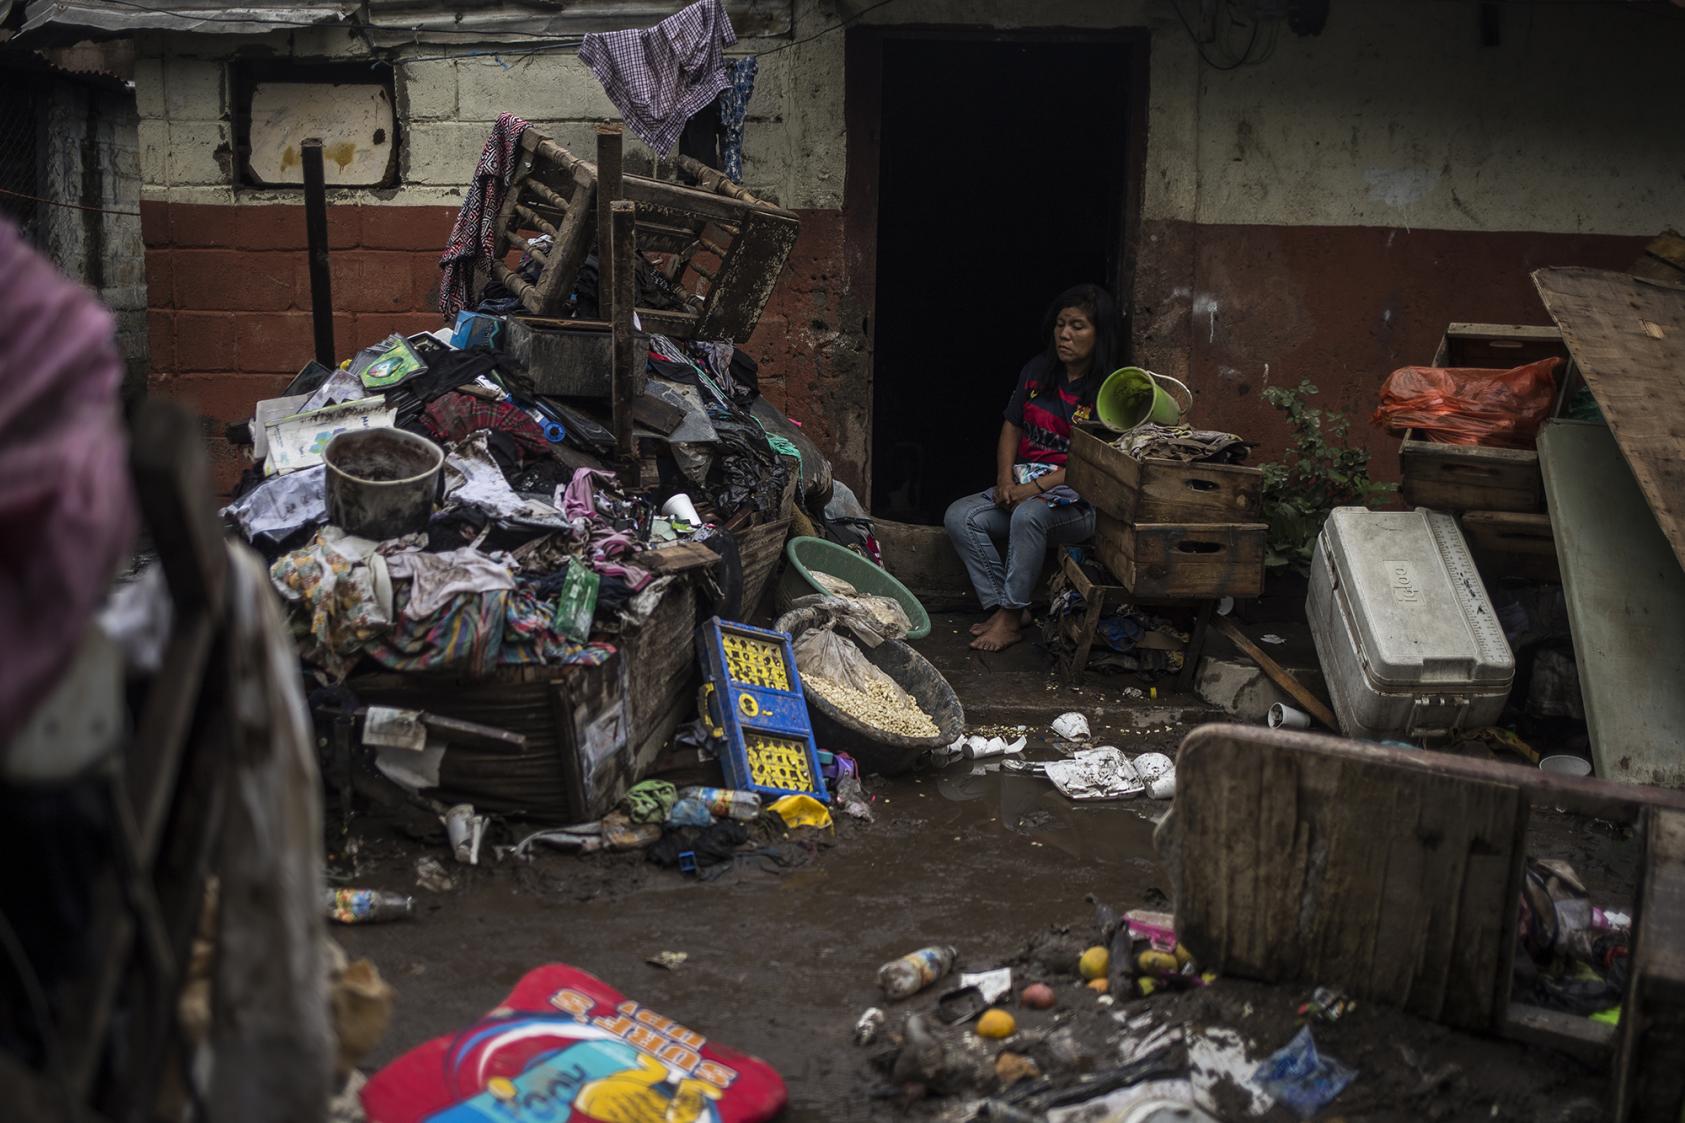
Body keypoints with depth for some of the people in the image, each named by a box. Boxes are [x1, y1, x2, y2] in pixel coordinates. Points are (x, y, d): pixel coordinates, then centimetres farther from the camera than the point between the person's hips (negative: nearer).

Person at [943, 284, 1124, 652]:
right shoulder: (1037, 371, 10)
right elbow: (1011, 428, 14)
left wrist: (1034, 489, -21)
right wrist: (1005, 479, -4)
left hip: (1078, 497, -6)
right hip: (1023, 484, 7)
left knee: (1029, 514, -37)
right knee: (959, 517, -16)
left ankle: (1010, 617, -25)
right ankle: (1002, 606, -13)